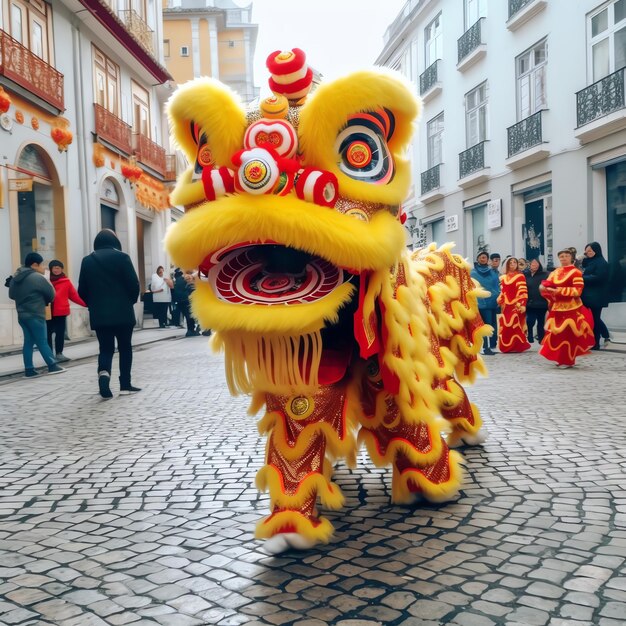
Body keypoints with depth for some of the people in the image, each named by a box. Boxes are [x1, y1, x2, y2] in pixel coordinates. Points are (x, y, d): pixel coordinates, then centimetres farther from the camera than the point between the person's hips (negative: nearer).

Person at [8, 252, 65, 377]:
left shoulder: (15, 277, 10)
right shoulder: (38, 277, -15)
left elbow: (12, 295, 18)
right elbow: (51, 294, -7)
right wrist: (44, 301, 13)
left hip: (22, 315, 7)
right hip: (35, 315, -7)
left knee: (28, 341, 8)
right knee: (42, 341, -2)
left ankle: (29, 369, 7)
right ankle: (52, 366, 4)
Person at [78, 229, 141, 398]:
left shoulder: (87, 261, 5)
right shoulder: (122, 257, -4)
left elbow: (82, 290, 4)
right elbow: (134, 284, -7)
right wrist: (131, 301, 11)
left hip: (99, 314, 2)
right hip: (122, 312, -2)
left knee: (105, 348, 9)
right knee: (125, 347, 9)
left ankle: (104, 372, -19)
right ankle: (125, 385, 11)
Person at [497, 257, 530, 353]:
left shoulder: (520, 276, -1)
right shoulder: (503, 277, 15)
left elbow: (523, 291, -7)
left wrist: (522, 305, -16)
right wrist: (499, 301, 5)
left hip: (516, 305, -5)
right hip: (506, 305, 5)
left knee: (515, 325, -9)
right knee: (505, 325, 2)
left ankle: (517, 346, -3)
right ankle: (506, 346, 9)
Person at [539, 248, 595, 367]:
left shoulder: (576, 272, -6)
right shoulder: (555, 272, 13)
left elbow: (577, 290, -15)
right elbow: (546, 285, 9)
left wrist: (559, 290, -19)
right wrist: (544, 287, -16)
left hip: (571, 308, -6)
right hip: (557, 308, 6)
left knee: (569, 334, -4)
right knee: (556, 334, 6)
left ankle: (569, 360, 6)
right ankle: (560, 358, 18)